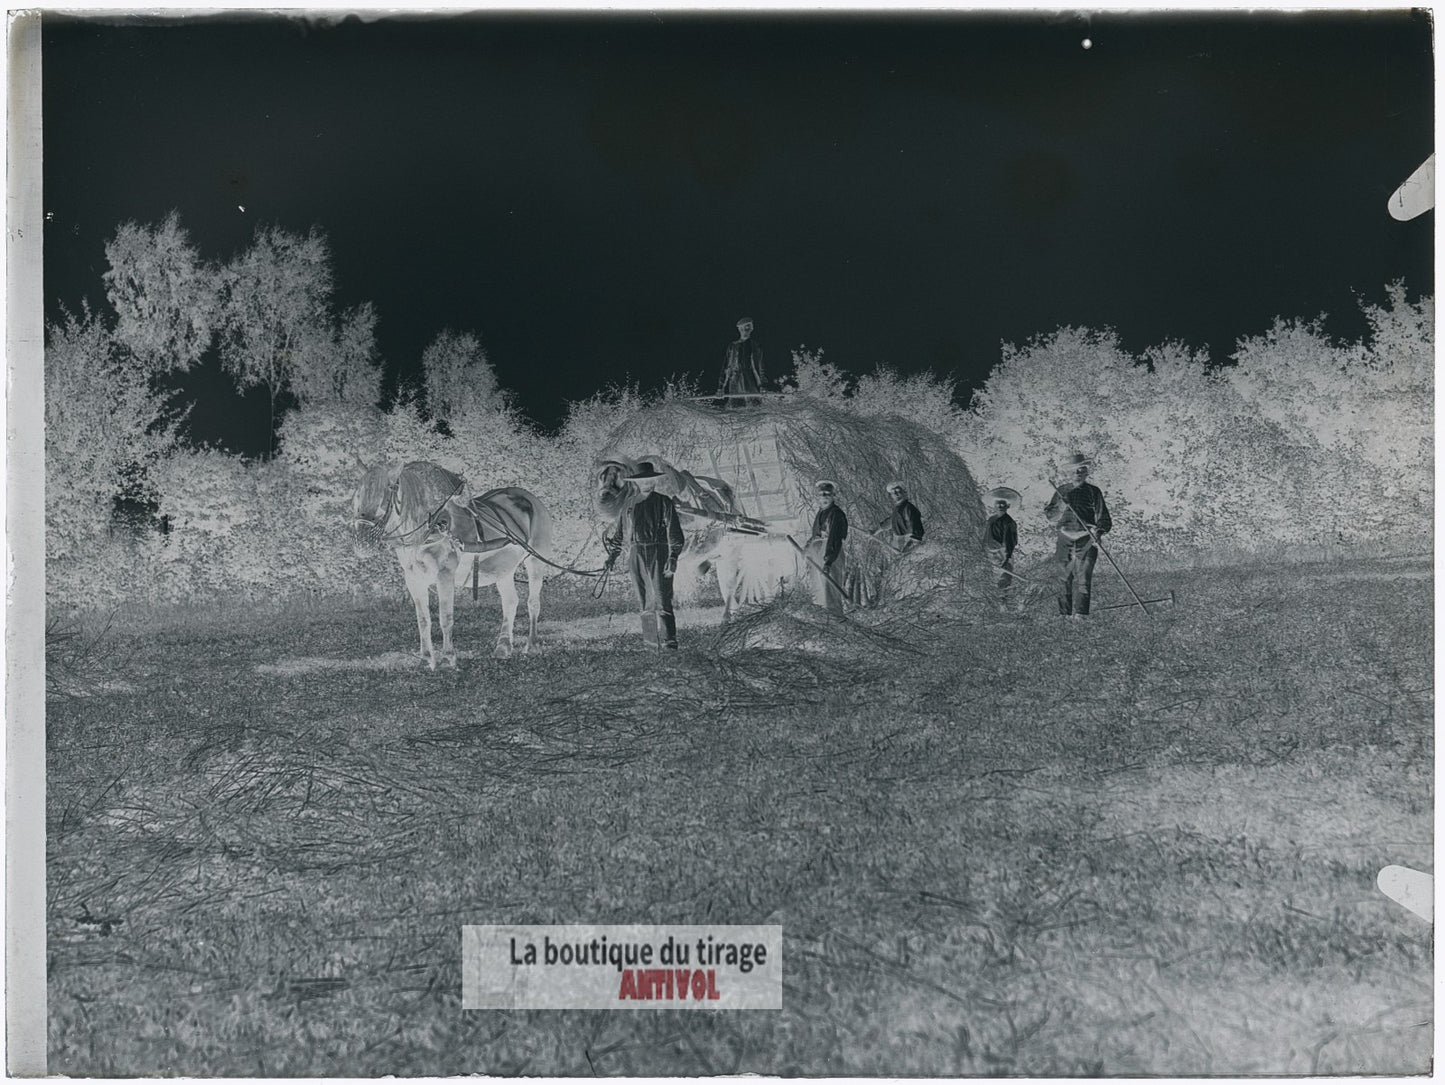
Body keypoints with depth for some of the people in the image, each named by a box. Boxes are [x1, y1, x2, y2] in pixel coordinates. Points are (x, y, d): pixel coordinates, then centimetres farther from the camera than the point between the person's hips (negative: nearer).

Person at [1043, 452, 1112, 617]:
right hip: (1065, 540, 3)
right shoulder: (1062, 490, 11)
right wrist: (1062, 507, -7)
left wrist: (1099, 530, -18)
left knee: (1083, 579, -11)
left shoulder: (1093, 491, 4)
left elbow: (1103, 517, 2)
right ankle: (1065, 615, 12)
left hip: (1086, 542, -2)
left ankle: (1080, 615, -15)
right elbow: (1049, 514, 12)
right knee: (1065, 580, 5)